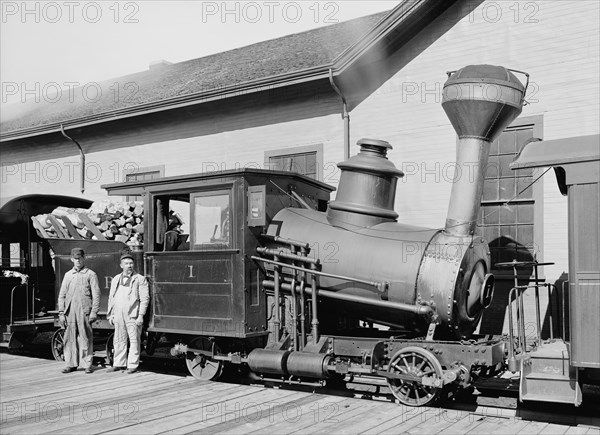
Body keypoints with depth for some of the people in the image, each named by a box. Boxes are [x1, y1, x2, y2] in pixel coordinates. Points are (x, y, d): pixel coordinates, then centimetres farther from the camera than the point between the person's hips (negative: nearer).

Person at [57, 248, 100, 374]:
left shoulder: (90, 274, 4)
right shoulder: (68, 275, 15)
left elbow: (96, 295, -1)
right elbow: (62, 295, 15)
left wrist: (94, 312, -9)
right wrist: (61, 313, 7)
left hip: (84, 311, -4)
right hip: (70, 311, 4)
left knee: (85, 338, -3)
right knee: (70, 338, 4)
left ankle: (88, 364, 4)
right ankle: (71, 364, 12)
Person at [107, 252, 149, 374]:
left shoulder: (140, 279, 0)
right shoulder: (116, 279, 16)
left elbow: (144, 298, -5)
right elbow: (111, 298, 20)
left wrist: (141, 315, -12)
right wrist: (110, 315, 13)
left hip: (133, 316, -5)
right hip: (118, 315, 5)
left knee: (134, 340, -1)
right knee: (119, 341, 10)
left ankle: (133, 365, 6)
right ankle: (119, 364, 20)